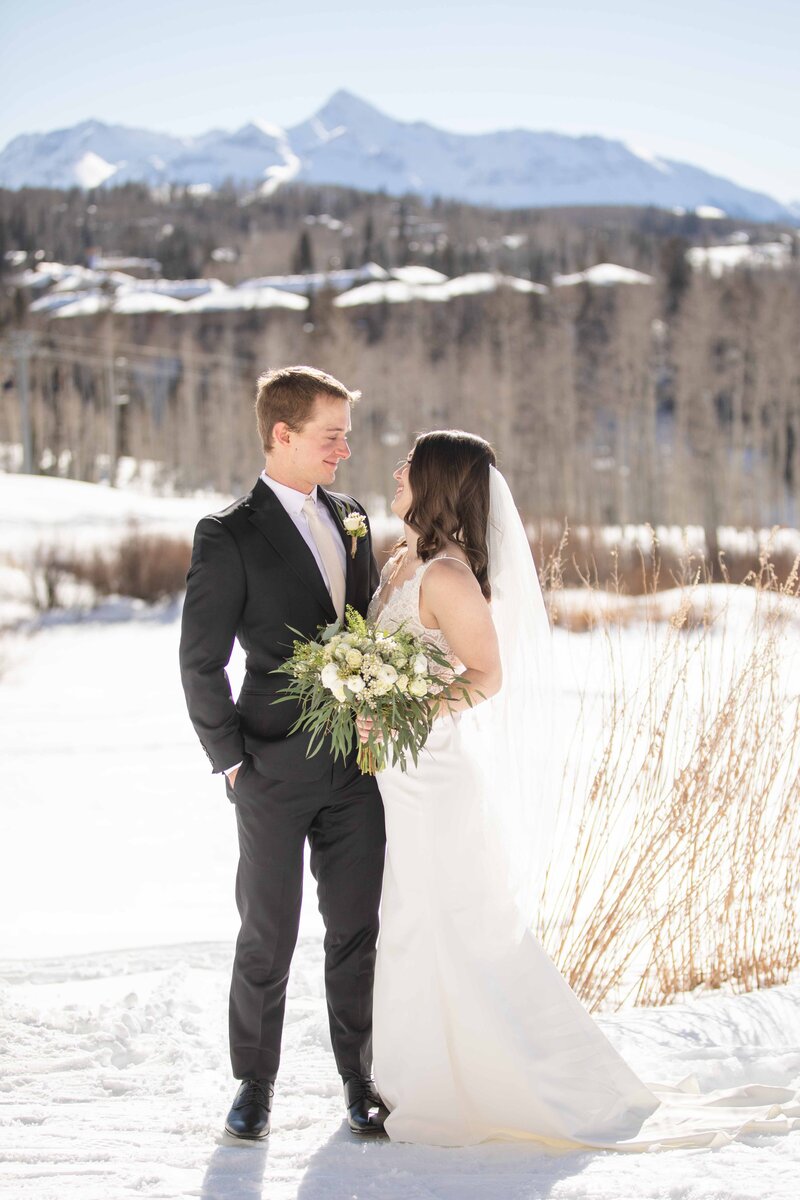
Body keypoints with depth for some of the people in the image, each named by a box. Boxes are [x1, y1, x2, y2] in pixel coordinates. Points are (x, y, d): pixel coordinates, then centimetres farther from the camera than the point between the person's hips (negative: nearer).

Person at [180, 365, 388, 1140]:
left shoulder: (351, 521, 9)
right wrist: (230, 761, -7)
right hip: (275, 771, -5)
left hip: (357, 767, 5)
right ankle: (254, 1084, 21)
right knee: (267, 937, 5)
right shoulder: (229, 536, -9)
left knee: (357, 932, 9)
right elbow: (200, 662, -7)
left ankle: (361, 1080, 22)